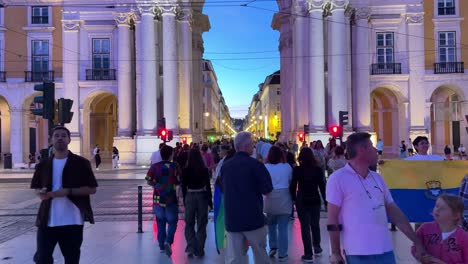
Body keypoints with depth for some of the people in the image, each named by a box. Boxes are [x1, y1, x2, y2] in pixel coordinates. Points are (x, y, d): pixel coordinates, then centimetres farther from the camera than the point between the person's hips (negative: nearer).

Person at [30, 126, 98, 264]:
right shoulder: (43, 164, 8)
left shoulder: (81, 163, -3)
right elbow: (36, 188, 17)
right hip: (47, 220, 3)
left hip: (73, 221, -2)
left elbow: (92, 188, -5)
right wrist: (40, 193, -7)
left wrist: (68, 191, -17)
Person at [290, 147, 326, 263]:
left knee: (305, 226, 3)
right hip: (315, 200, 2)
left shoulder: (297, 170, -9)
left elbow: (293, 186, -7)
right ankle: (317, 247, 33)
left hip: (301, 200, -2)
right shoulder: (318, 169, -4)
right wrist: (326, 201, 5)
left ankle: (308, 254, 6)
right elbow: (322, 186, -2)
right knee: (315, 224, 21)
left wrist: (294, 198, 7)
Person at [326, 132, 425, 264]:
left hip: (385, 250, 6)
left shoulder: (377, 178, 9)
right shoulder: (338, 178, -9)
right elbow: (333, 219, -8)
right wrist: (335, 253, -7)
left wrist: (416, 241, 10)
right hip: (359, 253, -5)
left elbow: (393, 211, 12)